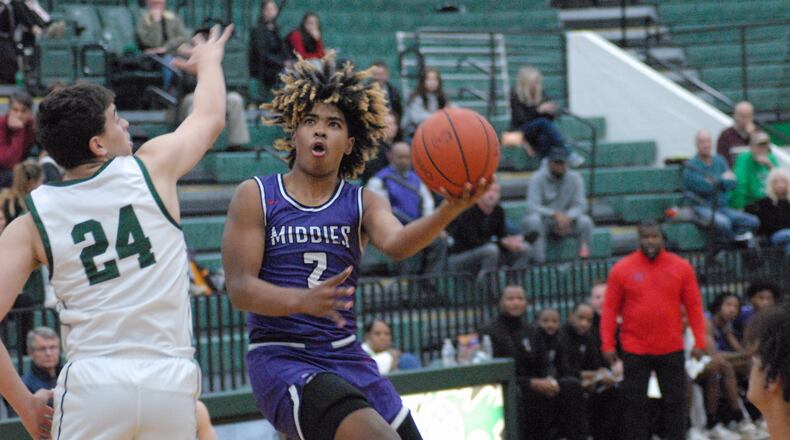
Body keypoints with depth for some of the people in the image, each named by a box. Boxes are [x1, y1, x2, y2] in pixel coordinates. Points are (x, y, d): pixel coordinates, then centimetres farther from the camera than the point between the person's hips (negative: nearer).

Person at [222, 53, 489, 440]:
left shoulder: (362, 203, 7)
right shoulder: (255, 197, 0)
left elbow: (396, 243, -16)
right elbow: (240, 288, -9)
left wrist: (449, 211, -37)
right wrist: (303, 300, -29)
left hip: (347, 359, 5)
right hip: (281, 360, -5)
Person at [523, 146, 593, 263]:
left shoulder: (574, 178, 0)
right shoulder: (538, 178, -10)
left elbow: (580, 205, -8)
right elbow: (532, 206, -22)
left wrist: (567, 218, -29)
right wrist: (555, 214, -36)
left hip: (567, 222, 2)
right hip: (543, 221, -2)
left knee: (585, 222, -25)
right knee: (533, 220, -36)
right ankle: (539, 261, -33)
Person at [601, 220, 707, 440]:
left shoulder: (681, 267, 2)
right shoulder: (622, 269, -2)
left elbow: (694, 306, 3)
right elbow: (610, 309, -1)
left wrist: (699, 341, -2)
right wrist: (607, 345, -6)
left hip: (672, 349, 1)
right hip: (635, 350, -1)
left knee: (675, 400, 6)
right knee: (634, 402, 2)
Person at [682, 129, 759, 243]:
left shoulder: (719, 161, 15)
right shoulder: (691, 165, -3)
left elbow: (732, 184, 4)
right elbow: (703, 187, -17)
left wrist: (715, 181, -13)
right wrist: (722, 179, -2)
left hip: (722, 207, 6)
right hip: (702, 207, -6)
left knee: (753, 222, -13)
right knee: (723, 222, -36)